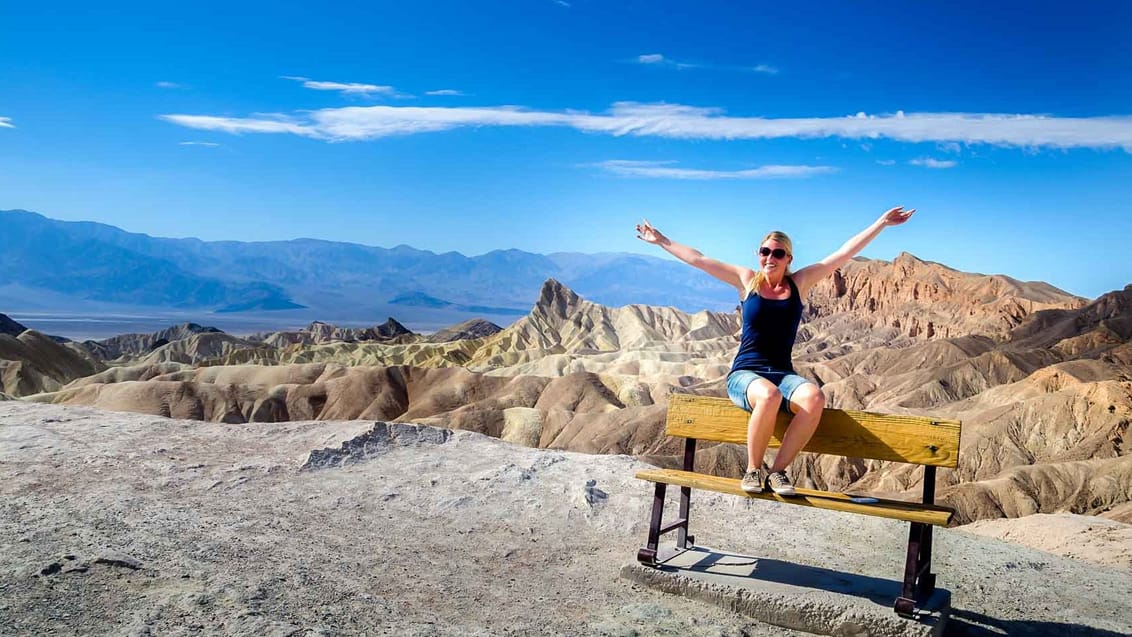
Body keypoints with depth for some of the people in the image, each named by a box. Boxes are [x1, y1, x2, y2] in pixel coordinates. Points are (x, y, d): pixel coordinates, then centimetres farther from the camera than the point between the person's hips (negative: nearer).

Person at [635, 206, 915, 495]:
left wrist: (882, 222, 10)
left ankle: (778, 470, -16)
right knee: (769, 396, -39)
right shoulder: (747, 280, 9)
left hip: (783, 374, 2)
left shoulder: (800, 282, 11)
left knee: (814, 398, -33)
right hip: (745, 374, -2)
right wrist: (662, 241, 17)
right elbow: (697, 259, 13)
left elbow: (845, 253, 11)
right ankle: (753, 470, -15)